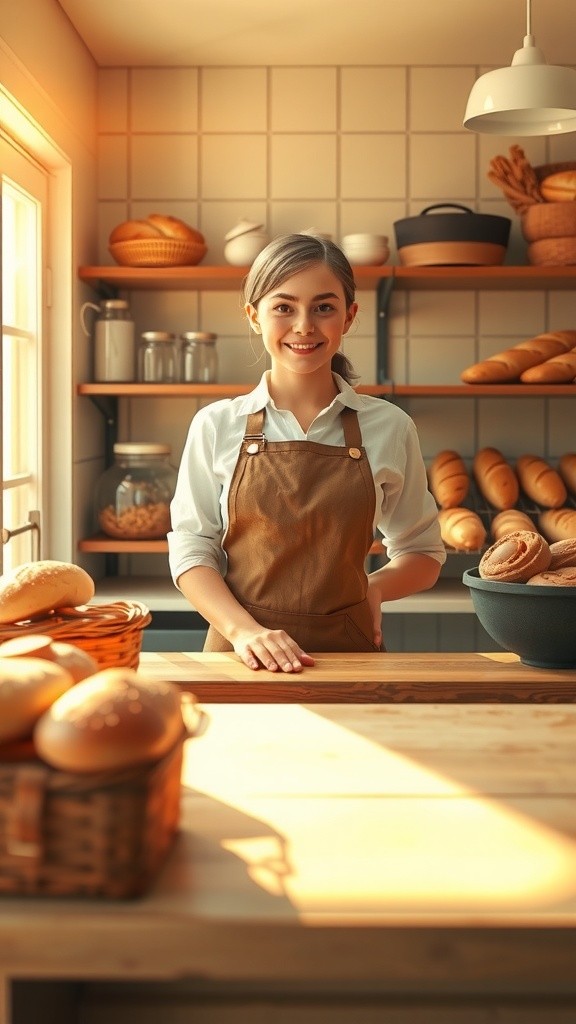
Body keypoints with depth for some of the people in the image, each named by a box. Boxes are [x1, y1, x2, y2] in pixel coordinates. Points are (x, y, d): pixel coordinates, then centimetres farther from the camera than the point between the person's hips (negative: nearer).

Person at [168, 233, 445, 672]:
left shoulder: (389, 428, 3)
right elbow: (192, 550, 1)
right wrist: (244, 629, -13)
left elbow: (423, 554, 12)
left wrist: (375, 585, -7)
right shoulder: (217, 426, 2)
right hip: (240, 657, 0)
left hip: (349, 653, 0)